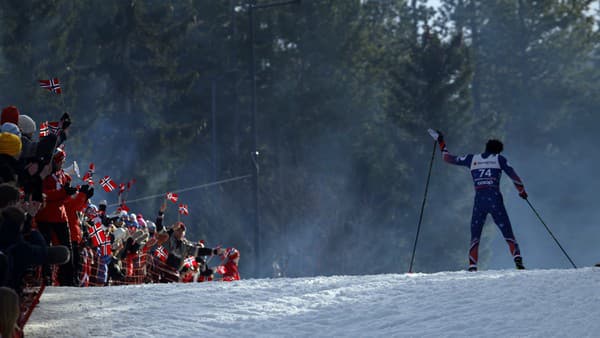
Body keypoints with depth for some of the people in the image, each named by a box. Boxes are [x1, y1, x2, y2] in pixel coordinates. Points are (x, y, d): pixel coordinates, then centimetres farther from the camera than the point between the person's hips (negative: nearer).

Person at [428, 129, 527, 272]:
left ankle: (472, 266, -8)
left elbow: (449, 159, 21)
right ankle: (517, 258, -18)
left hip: (479, 201, 2)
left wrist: (441, 143, 34)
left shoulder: (472, 159, 14)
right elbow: (513, 175, 5)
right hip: (496, 200, -2)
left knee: (475, 237, 8)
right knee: (508, 234, 2)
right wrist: (521, 190, 21)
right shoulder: (499, 159, 7)